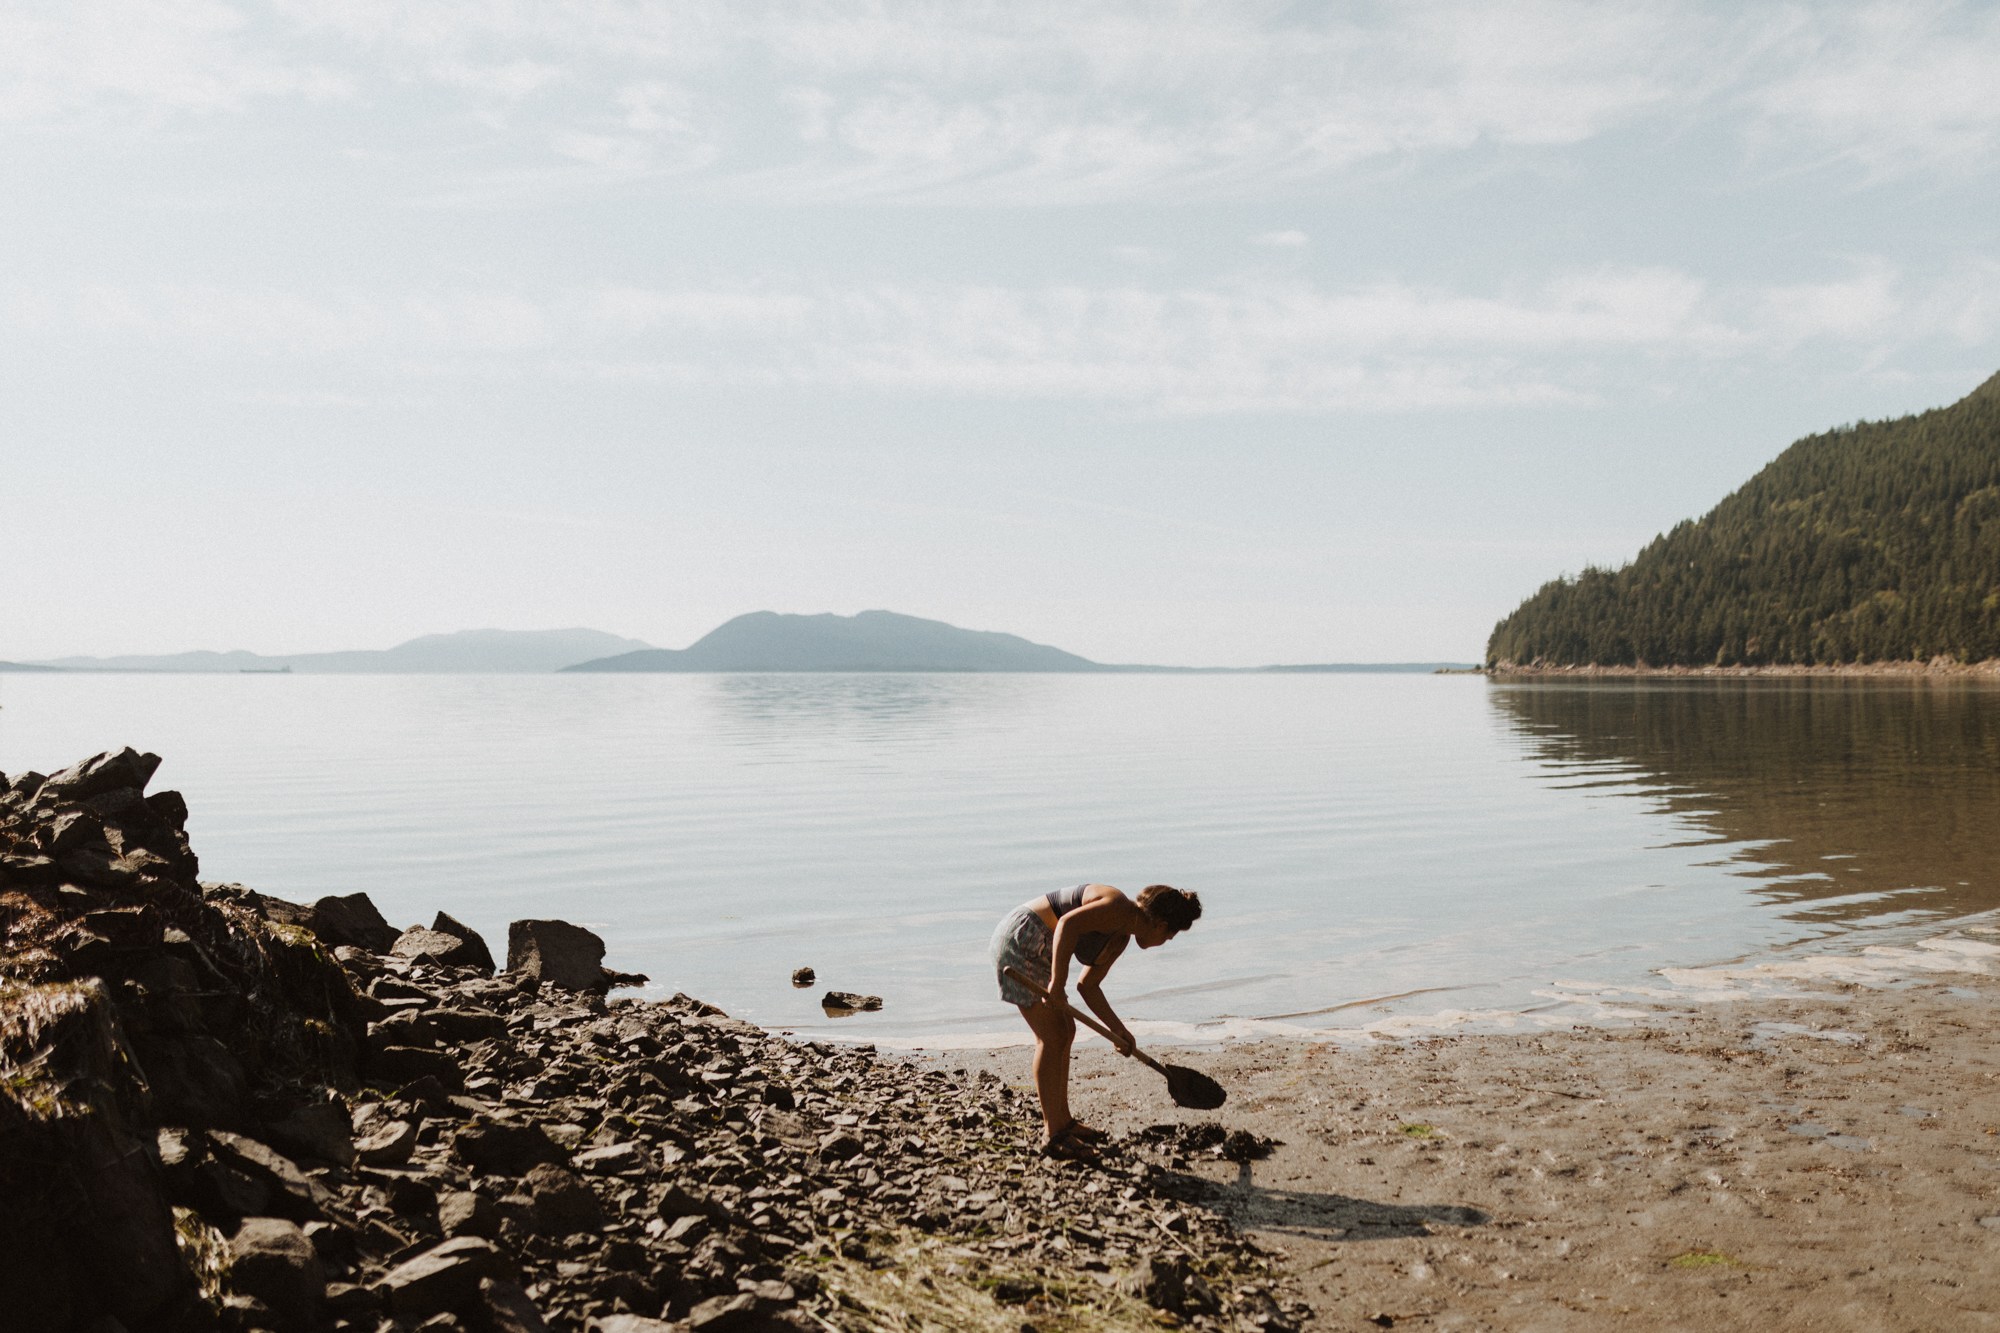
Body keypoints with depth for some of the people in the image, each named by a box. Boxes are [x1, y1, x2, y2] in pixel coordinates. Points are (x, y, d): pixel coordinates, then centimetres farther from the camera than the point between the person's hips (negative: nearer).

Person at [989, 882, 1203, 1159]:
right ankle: (1052, 1135, -1)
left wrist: (1118, 1029, 14)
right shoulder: (1119, 907, -16)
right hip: (1020, 940, -11)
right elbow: (1068, 923, -31)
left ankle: (1062, 1121, 26)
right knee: (1052, 1037, -8)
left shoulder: (1121, 937, 13)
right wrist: (1058, 983, -29)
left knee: (1065, 1033, 14)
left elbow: (1087, 986, 17)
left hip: (1037, 951, 11)